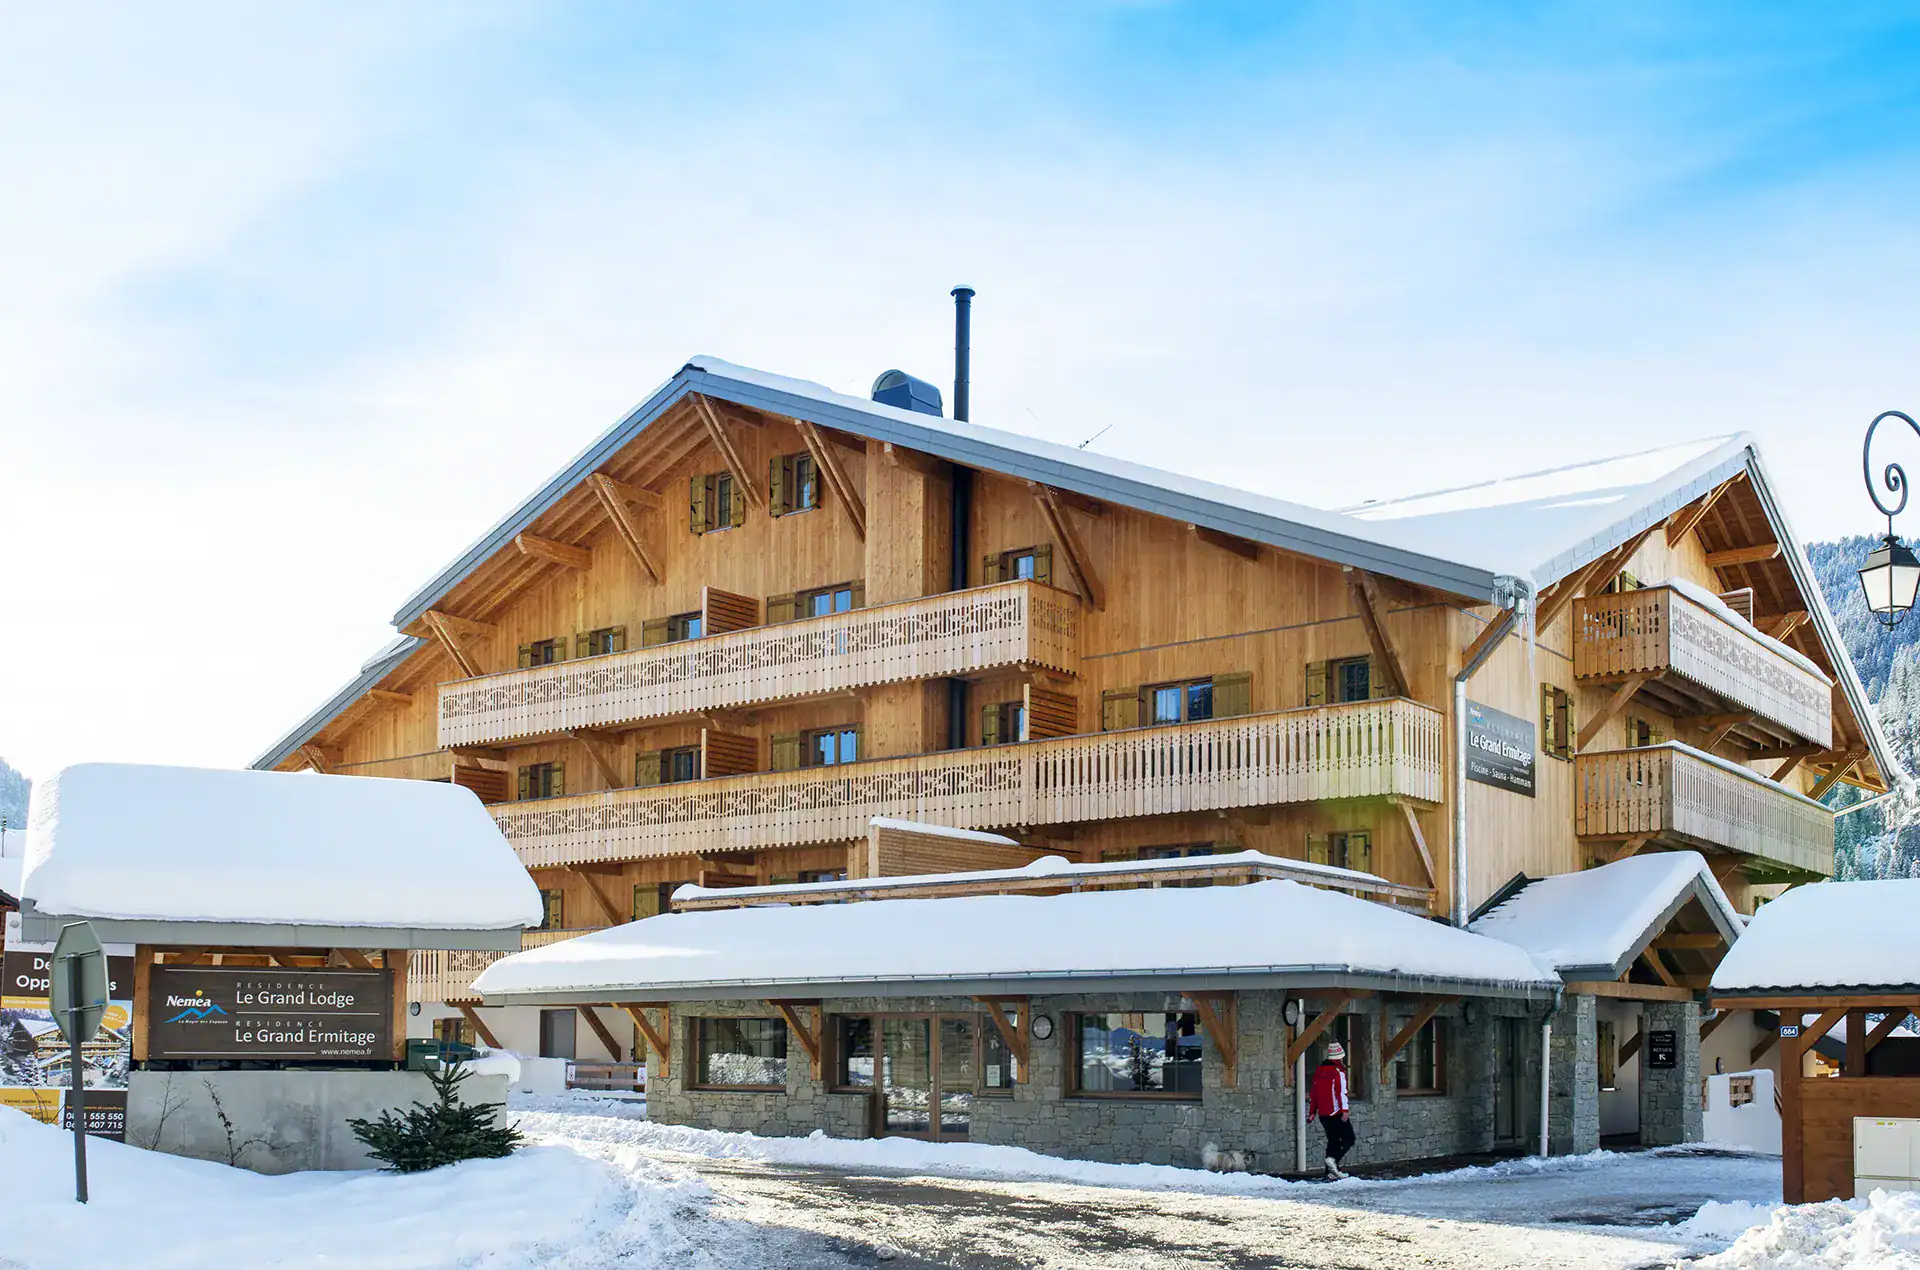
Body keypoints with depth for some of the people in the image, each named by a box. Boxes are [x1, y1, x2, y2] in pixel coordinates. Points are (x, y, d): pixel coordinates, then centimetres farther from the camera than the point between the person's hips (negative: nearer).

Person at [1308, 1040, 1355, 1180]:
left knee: (1333, 1140, 14)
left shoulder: (1319, 1071, 13)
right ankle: (1333, 1158, -20)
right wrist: (1344, 1110, -23)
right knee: (1349, 1139, 1)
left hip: (1323, 1114, 7)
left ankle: (1331, 1172, 9)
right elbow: (1341, 1091, -18)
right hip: (1336, 1113, -7)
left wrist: (1312, 1111, 21)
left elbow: (1314, 1093, 17)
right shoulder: (1338, 1071, -9)